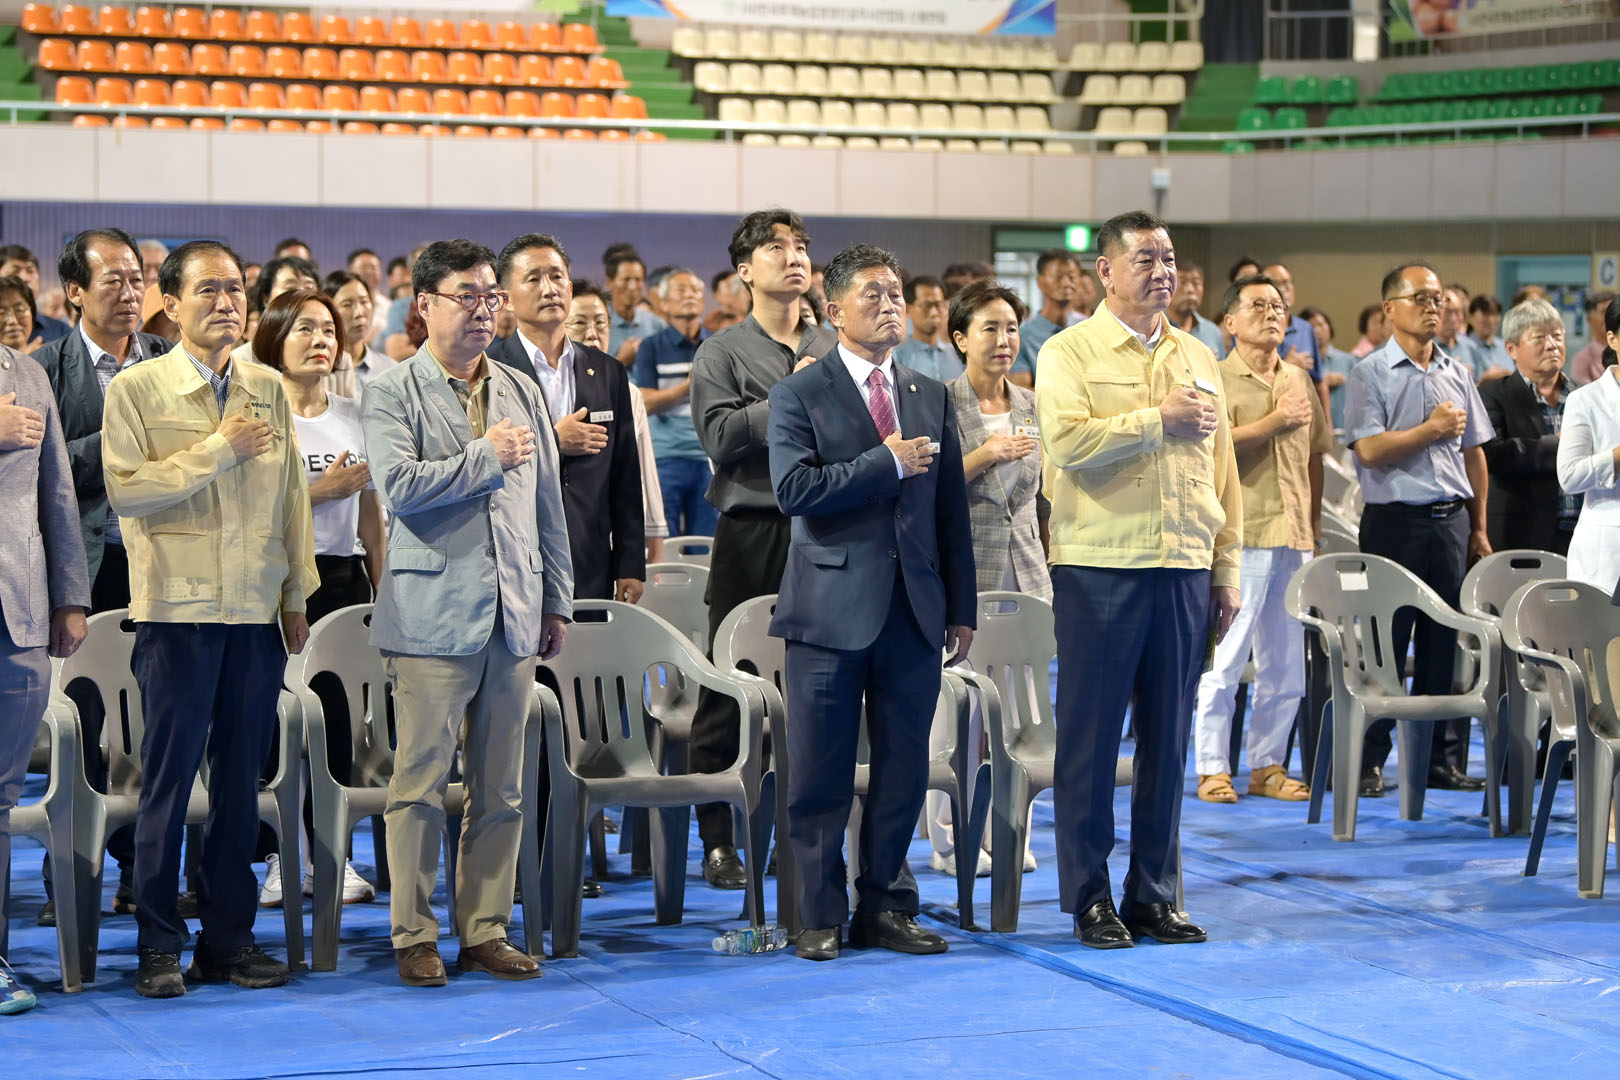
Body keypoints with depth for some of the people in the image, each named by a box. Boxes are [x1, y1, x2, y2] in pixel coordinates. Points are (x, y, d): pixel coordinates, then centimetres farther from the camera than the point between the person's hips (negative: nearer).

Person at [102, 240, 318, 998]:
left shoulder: (268, 390, 11)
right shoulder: (136, 390, -2)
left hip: (257, 609, 4)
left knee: (242, 777, 7)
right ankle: (158, 943, 8)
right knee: (169, 777, -1)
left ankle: (229, 936, 15)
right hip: (179, 607, -4)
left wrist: (296, 594, 12)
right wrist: (218, 450, -12)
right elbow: (123, 488, -13)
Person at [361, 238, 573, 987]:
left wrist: (557, 602, 16)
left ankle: (486, 932, 14)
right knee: (421, 781, -3)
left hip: (512, 617, 5)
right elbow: (398, 484, -16)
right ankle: (414, 936, 6)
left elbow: (547, 502, 19)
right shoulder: (394, 393, -1)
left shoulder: (522, 393, 16)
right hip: (433, 615, -5)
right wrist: (487, 457, -9)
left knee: (502, 788, 7)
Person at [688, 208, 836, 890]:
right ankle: (718, 841, 6)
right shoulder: (721, 354, 4)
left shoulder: (837, 350, 15)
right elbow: (721, 437, -11)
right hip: (751, 534, -3)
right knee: (727, 693, -1)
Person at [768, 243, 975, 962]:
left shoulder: (932, 398, 14)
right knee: (821, 774, 1)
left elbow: (952, 507, 14)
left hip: (914, 608, 4)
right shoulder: (800, 394, -1)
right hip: (833, 606, -4)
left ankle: (885, 908, 18)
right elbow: (794, 489, -16)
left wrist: (962, 606, 10)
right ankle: (821, 916, 11)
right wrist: (888, 462, -12)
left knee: (904, 769, 8)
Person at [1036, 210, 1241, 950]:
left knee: (1169, 739, 7)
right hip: (1100, 568, -5)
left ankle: (1153, 895, 15)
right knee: (1091, 736, 0)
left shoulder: (1197, 358, 15)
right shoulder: (1070, 353, 0)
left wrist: (1226, 569, 11)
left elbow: (1220, 466, 16)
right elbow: (1067, 442, -17)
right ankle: (1089, 897, 8)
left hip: (1183, 570, 5)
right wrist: (1160, 419, -13)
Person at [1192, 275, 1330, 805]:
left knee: (1286, 663, 8)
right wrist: (1277, 420, -11)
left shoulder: (1299, 381, 17)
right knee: (1224, 659, -5)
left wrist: (1313, 523, 15)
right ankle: (1213, 769, 2)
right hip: (1241, 534, -6)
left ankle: (1268, 765, 16)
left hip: (1294, 537, 6)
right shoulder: (1216, 379, -3)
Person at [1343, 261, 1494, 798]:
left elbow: (1474, 453, 17)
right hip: (1395, 519, -5)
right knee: (1385, 645, -3)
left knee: (1445, 643, 6)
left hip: (1451, 521, 5)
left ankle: (1440, 757, 13)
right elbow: (1369, 450, -14)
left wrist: (1479, 527, 14)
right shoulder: (1370, 374, -3)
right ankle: (1369, 762, 2)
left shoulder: (1457, 374, 13)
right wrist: (1431, 429, -9)